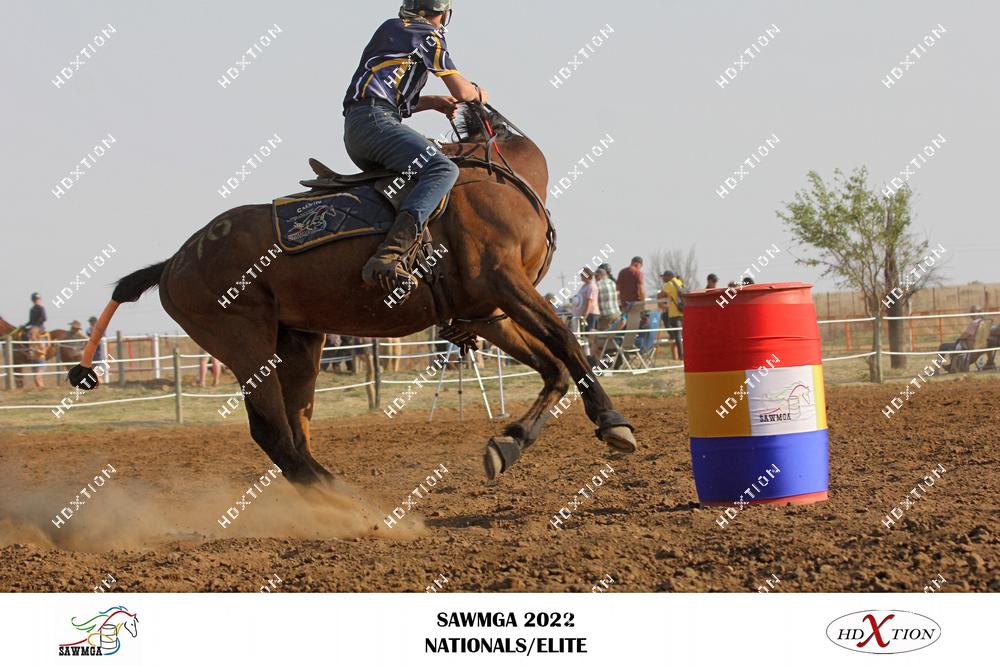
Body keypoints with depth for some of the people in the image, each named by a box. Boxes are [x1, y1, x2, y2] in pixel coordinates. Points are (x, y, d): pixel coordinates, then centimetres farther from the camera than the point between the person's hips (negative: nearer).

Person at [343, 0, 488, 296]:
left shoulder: (391, 28, 28)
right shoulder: (427, 36, 1)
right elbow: (461, 91, 1)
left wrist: (434, 102, 24)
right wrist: (479, 94, 23)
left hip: (353, 128, 10)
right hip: (374, 121, -10)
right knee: (443, 169, -25)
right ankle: (386, 258, -44)